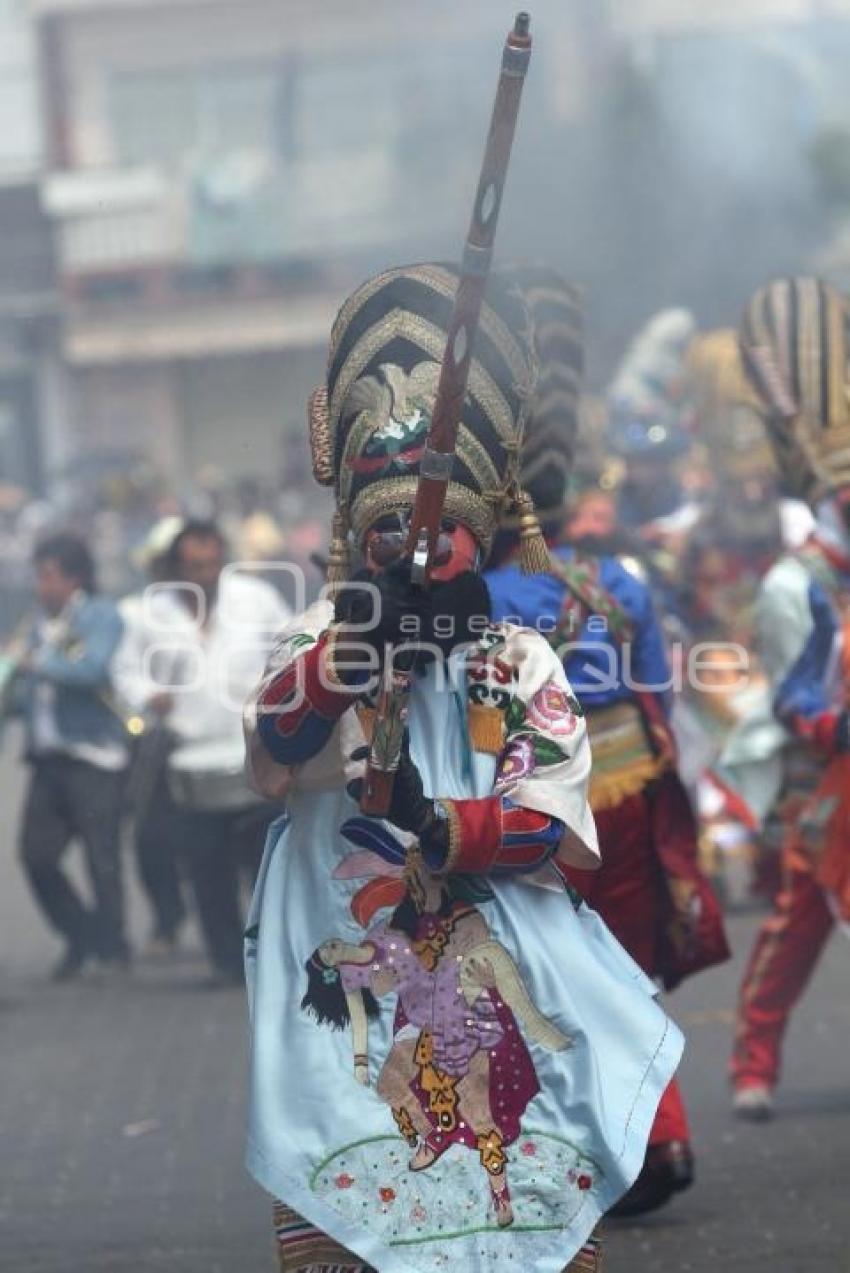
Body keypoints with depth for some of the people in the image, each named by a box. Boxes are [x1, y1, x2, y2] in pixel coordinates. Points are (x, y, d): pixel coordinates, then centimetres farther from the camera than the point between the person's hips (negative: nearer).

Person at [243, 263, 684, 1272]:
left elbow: (556, 827, -4)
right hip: (345, 953, 0)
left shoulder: (520, 661, 4)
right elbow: (272, 745, -17)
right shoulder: (320, 639, 4)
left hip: (495, 951, 0)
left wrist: (444, 831, -22)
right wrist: (355, 642, -34)